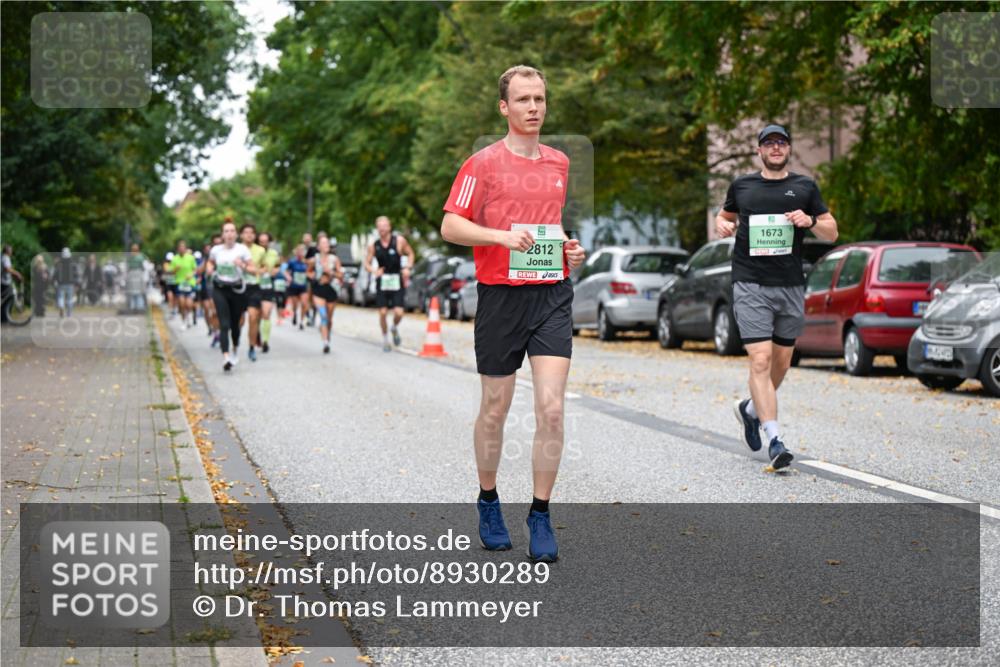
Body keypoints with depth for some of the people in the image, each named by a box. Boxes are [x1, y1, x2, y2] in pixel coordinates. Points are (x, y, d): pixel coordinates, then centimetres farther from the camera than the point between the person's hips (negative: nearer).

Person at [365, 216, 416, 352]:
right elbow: (367, 262, 6)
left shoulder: (399, 241, -4)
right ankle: (385, 340, 19)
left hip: (397, 282, -1)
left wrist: (407, 268, -9)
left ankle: (395, 328, 22)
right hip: (382, 281, 1)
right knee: (382, 313, -1)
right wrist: (374, 271, -15)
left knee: (398, 313, -11)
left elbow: (410, 254, 7)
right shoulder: (373, 245, 0)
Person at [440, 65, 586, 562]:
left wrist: (568, 246, 9)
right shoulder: (484, 163, -3)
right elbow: (450, 226, -7)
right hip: (501, 295, -3)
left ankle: (540, 516, 0)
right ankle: (488, 502, 28)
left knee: (551, 406, -8)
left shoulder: (559, 163, 14)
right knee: (495, 408, 8)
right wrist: (504, 236, -20)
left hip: (552, 294, 3)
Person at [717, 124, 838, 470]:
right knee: (761, 360, -15)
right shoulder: (741, 186, 9)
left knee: (781, 363, 11)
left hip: (791, 286, 3)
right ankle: (775, 441, -17)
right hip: (750, 285, -3)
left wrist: (810, 221, -8)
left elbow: (832, 232, 12)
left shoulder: (805, 187, 10)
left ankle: (751, 408, 39)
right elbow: (724, 216, 26)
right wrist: (722, 226, 3)